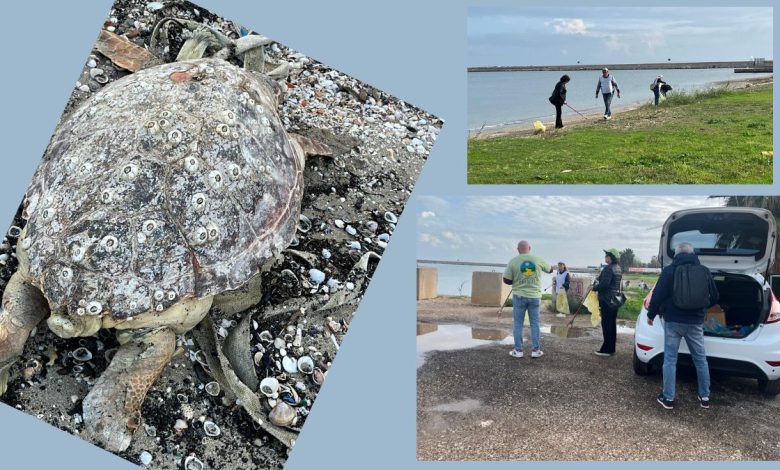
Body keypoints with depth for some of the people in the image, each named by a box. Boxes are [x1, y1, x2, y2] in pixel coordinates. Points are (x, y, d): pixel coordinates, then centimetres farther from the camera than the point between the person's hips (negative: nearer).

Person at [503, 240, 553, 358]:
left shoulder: (513, 261, -7)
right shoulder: (538, 260, -1)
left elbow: (506, 280, -5)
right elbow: (550, 269, 16)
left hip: (519, 296, -1)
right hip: (535, 296, 1)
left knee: (518, 323, 7)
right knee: (535, 323, 9)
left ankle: (518, 350, 8)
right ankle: (536, 350, 11)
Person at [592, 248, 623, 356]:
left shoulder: (608, 268, -17)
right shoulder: (618, 269, 13)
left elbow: (604, 284, -25)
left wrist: (595, 288, -8)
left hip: (606, 300, -9)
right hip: (615, 300, 9)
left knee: (606, 324, -5)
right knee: (612, 324, 13)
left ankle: (607, 349, -2)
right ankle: (611, 349, 19)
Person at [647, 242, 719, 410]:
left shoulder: (669, 271, -6)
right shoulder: (704, 272, 4)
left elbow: (658, 296, -9)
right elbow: (715, 298, 13)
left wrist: (651, 315, 6)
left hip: (673, 321, -2)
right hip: (695, 323, 3)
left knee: (670, 359, 3)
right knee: (700, 359, 14)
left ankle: (668, 398, 4)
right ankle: (704, 397, 19)